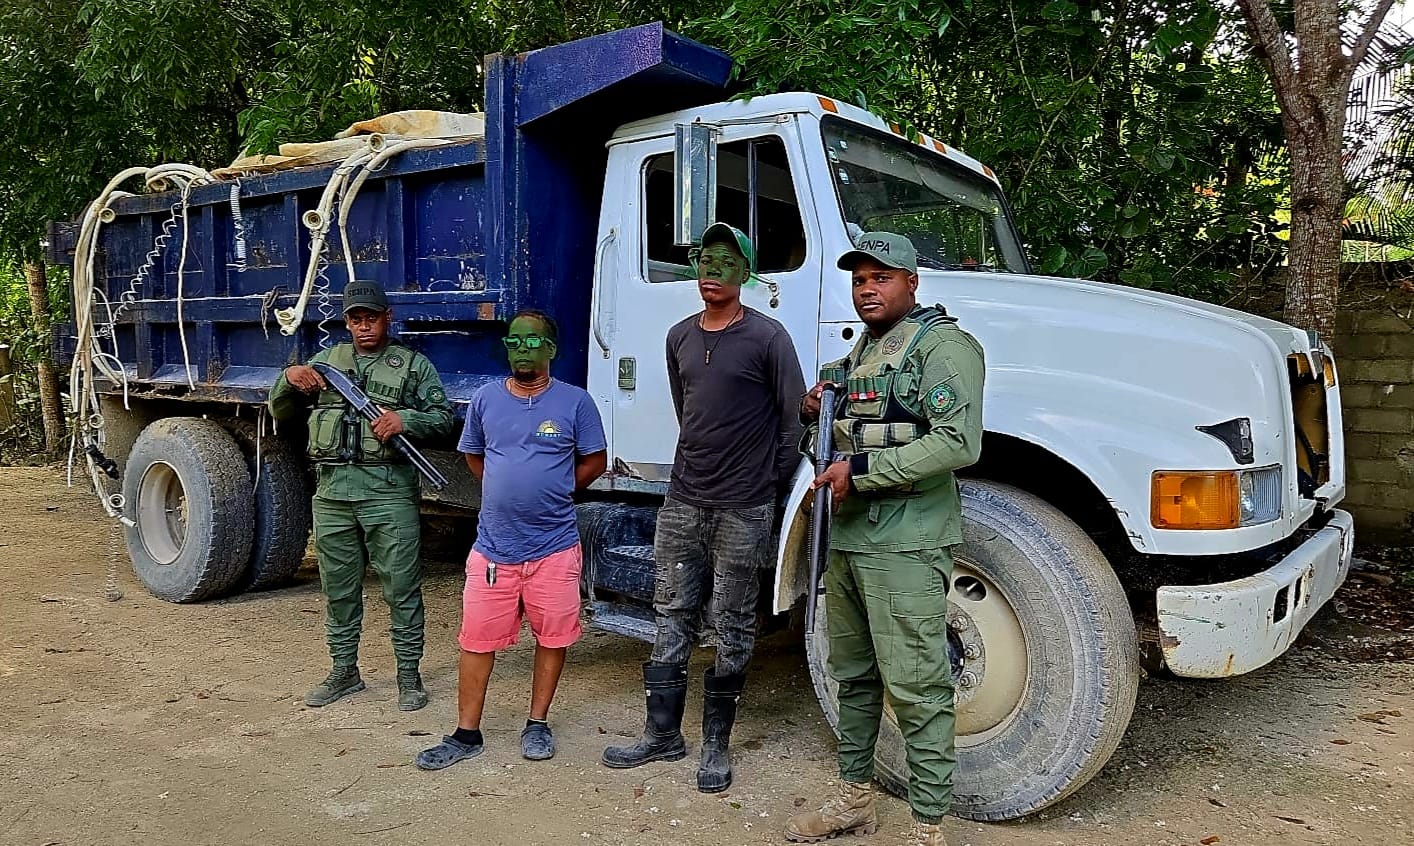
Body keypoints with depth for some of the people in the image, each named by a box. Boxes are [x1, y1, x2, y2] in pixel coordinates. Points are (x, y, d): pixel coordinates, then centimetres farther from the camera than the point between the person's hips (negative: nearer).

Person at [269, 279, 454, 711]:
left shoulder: (414, 364, 9)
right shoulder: (326, 360, 17)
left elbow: (442, 418, 4)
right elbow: (281, 412, 18)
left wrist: (405, 419, -15)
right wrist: (289, 379, -2)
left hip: (389, 492, -3)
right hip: (332, 492, 4)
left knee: (402, 588, 0)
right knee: (339, 588, 12)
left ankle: (409, 675, 11)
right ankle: (344, 671, 26)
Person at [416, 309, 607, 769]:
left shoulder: (574, 401, -3)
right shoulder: (486, 399, 5)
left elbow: (594, 460, 5)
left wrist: (554, 492, 2)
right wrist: (509, 493, 9)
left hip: (554, 546, -1)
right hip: (493, 545, 2)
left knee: (552, 637, 8)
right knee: (476, 639, 4)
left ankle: (537, 723, 26)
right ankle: (467, 734, 17)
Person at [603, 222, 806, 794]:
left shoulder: (768, 337, -8)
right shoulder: (680, 337, 10)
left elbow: (793, 419, -5)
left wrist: (771, 485, 0)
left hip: (743, 508, -5)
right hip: (683, 498, 5)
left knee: (732, 629, 6)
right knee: (672, 618, 12)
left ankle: (717, 745, 19)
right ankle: (662, 734, 25)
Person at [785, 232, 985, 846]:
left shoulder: (943, 346, -10)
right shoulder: (862, 351, 19)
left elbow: (957, 443, -23)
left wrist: (861, 470, -20)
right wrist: (817, 413, 9)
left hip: (905, 546, -9)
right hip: (849, 538, 9)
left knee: (916, 690, -4)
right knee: (852, 675, 17)